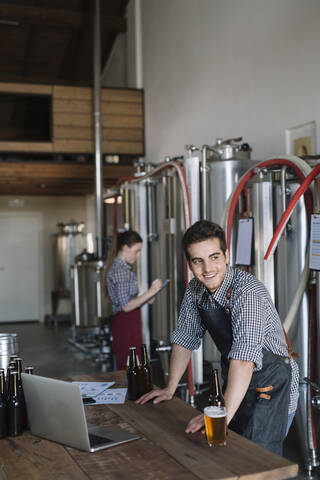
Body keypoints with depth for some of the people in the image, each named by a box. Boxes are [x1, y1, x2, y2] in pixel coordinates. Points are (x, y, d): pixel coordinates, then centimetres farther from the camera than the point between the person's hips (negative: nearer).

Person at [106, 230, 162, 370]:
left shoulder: (121, 267, 15)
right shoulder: (120, 270, -16)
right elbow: (126, 306, -19)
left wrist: (144, 298, 18)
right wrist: (150, 292, -18)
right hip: (126, 324, -10)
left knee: (125, 369, 11)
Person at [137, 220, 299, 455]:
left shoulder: (249, 291, -28)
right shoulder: (195, 290, -5)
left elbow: (244, 357, -37)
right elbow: (185, 339, 6)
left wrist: (223, 414, -44)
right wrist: (170, 389, 4)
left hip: (271, 385, -6)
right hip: (235, 385, 7)